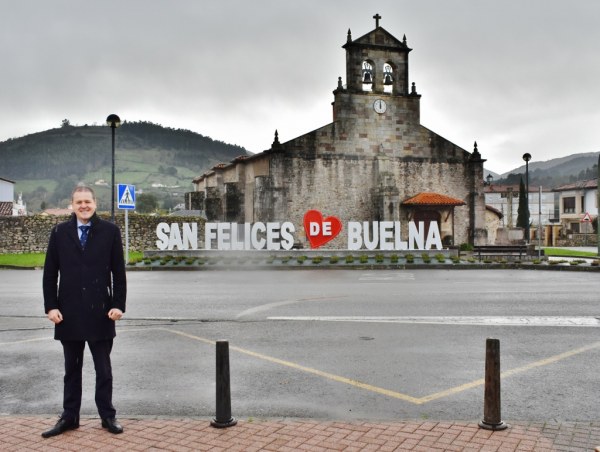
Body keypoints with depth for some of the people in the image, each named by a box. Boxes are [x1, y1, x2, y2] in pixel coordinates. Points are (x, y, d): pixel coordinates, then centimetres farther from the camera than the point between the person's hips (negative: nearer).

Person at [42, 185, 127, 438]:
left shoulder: (110, 231, -1)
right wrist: (51, 306, -4)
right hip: (69, 313, 2)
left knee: (103, 369, 9)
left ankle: (107, 416, 20)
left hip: (100, 312, -1)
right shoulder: (59, 232, 4)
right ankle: (69, 417, 24)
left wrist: (118, 305, -8)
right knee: (72, 369, 13)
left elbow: (118, 272, -1)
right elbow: (50, 273, 4)